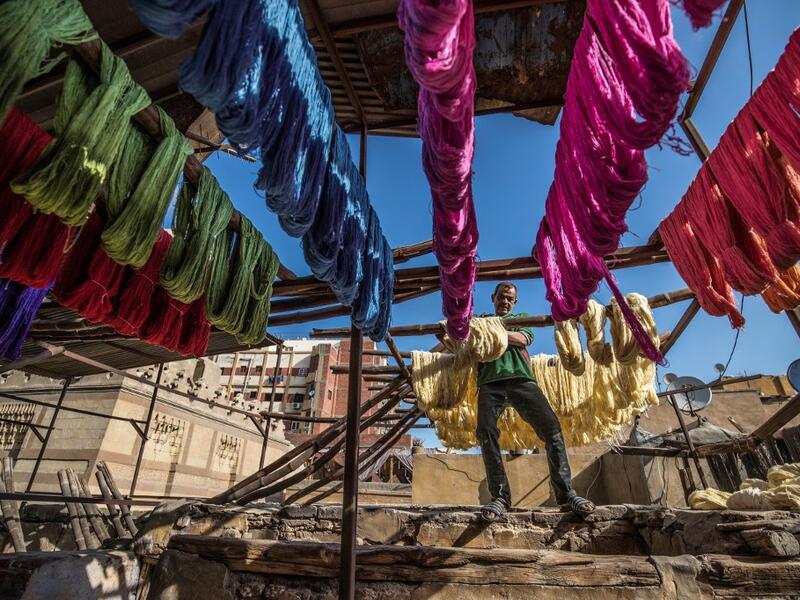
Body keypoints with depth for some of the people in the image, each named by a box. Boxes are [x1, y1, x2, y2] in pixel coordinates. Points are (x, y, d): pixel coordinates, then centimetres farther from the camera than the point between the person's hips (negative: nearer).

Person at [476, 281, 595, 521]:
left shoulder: (521, 318, 28)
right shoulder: (481, 319, 30)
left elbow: (523, 339, 6)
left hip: (520, 378, 1)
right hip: (490, 381, 0)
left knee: (551, 426, -16)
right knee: (486, 431, -21)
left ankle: (565, 492, -7)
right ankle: (499, 496, -15)